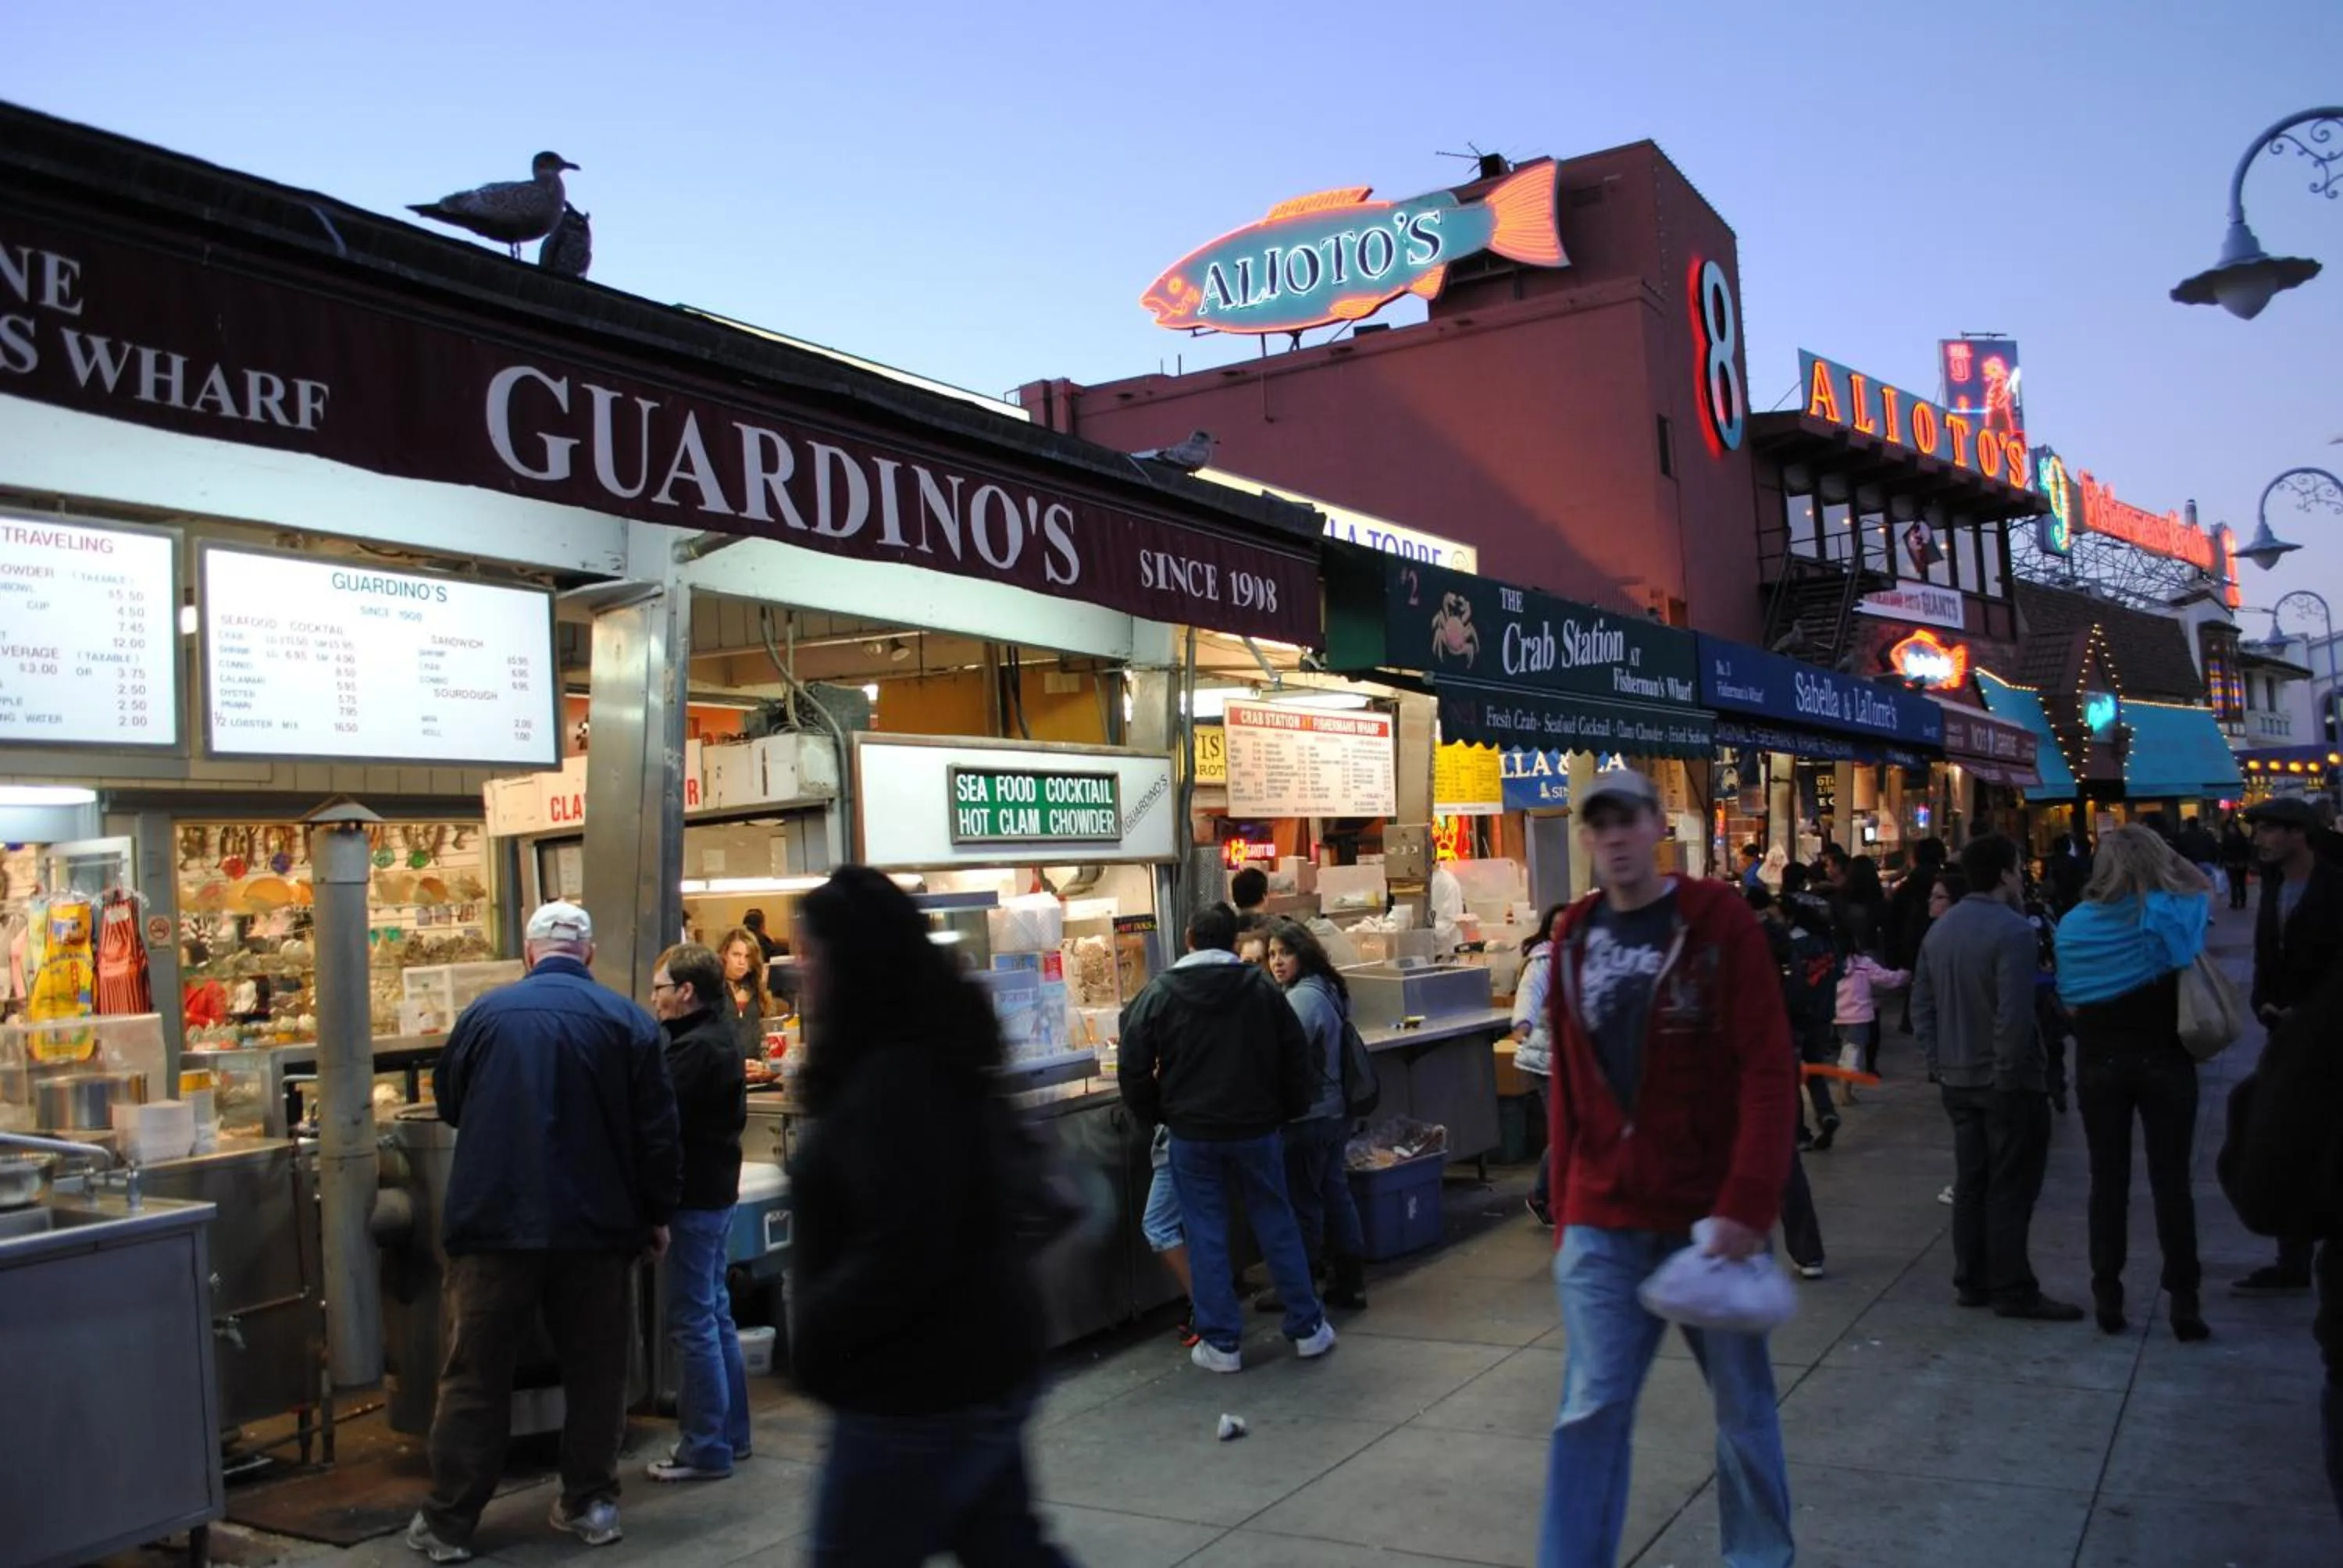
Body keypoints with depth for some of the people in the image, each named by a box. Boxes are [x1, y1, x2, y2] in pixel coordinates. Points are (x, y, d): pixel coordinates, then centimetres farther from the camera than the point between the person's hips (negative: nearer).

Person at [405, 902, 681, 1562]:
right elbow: (657, 1129, -4)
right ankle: (590, 1503, 19)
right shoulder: (627, 1019, -4)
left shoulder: (485, 1012, -1)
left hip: (496, 1221, 0)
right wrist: (658, 1212, 7)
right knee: (594, 1371, 12)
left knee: (476, 1375, 8)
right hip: (597, 1224, 0)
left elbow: (448, 1102, 16)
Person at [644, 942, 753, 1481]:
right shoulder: (719, 1039, 12)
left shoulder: (694, 1048, -19)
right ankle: (731, 1432, 25)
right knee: (715, 1314, 17)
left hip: (694, 1198, -10)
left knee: (693, 1321, -3)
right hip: (716, 1191, 10)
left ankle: (706, 1447, 3)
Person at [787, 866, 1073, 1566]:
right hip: (976, 1363, 10)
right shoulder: (929, 1056, 10)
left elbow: (904, 1253, -27)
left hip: (923, 1389, -10)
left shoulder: (894, 1080, -22)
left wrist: (813, 1334, -13)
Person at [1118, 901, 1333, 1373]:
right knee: (1277, 1225, 12)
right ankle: (1308, 1328, 19)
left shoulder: (1159, 992, -5)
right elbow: (1297, 1060, 2)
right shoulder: (1262, 988, -1)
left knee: (1206, 1236, 6)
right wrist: (1288, 1112, 15)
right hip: (1256, 1130, 2)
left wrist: (1152, 1117, 11)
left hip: (1192, 1134, -1)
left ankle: (1221, 1343, 10)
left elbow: (1134, 1069, -4)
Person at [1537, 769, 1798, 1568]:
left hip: (1710, 1214, -2)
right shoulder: (1575, 938, 6)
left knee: (1743, 1404, 14)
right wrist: (1565, 1206, 9)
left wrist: (1747, 1204, -20)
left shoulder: (1720, 922, -7)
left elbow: (1769, 1070, -12)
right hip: (1603, 1222, 3)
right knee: (1590, 1411, 1)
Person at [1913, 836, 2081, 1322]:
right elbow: (2015, 1013, -23)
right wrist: (2011, 1074, -17)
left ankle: (1972, 1282, 19)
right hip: (2007, 1080, -7)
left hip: (1957, 1078, 7)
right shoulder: (2012, 930, -17)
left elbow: (1921, 1005, 11)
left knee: (1970, 1182, 13)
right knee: (2010, 1189, 0)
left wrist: (1939, 1062, 12)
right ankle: (2012, 1291, 5)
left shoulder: (1940, 930, 9)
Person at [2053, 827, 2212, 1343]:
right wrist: (2169, 860, 11)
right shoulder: (2173, 912, -7)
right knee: (2171, 1181, 4)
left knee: (2108, 1181, 8)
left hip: (2099, 1064, 1)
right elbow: (2206, 889, 15)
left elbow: (2071, 1004, 0)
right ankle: (2184, 1302, 7)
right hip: (2164, 1062, -1)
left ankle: (2108, 1299, 12)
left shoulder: (2074, 924, -3)